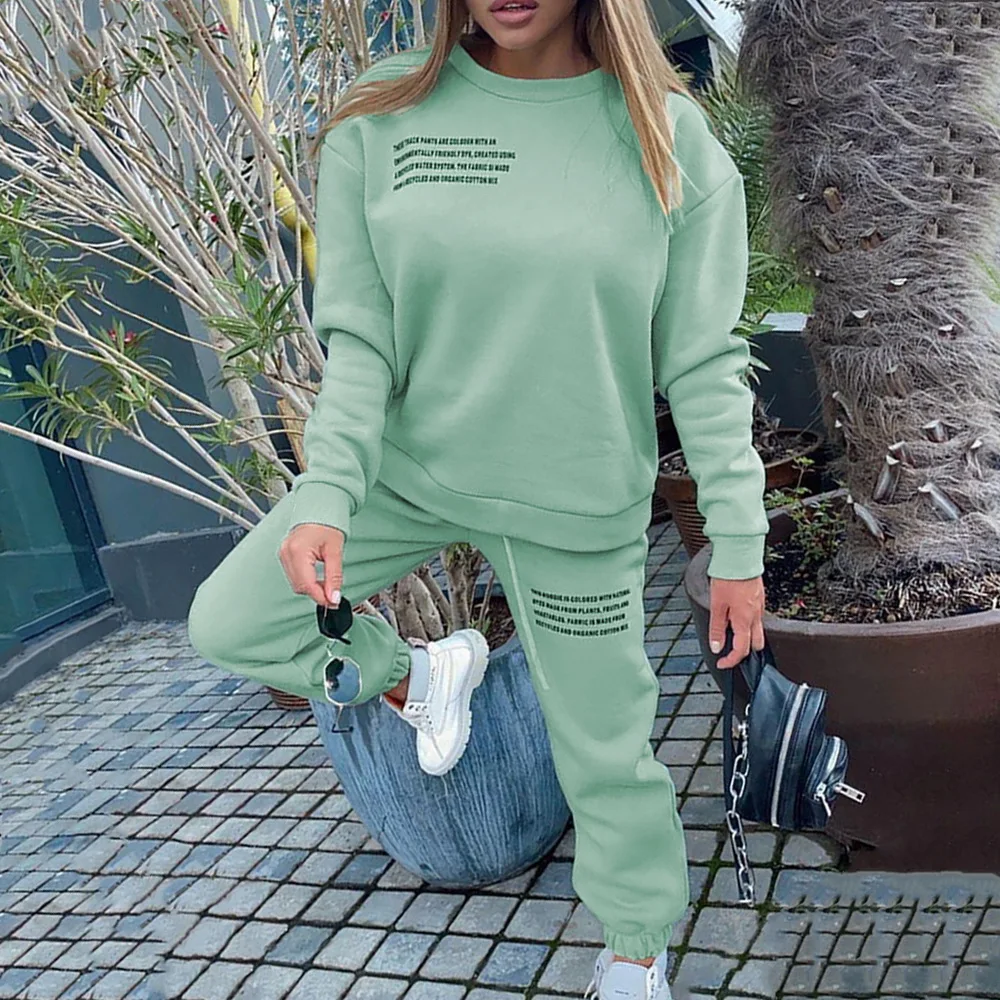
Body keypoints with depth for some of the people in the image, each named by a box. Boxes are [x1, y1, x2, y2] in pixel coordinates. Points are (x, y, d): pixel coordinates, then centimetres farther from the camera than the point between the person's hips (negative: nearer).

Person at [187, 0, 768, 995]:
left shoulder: (668, 136, -9)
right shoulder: (382, 115, -6)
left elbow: (702, 365, -7)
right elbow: (358, 338, -5)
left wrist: (738, 541, -8)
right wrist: (326, 495, -16)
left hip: (577, 504, -2)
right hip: (410, 465, 3)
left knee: (602, 748, 8)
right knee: (227, 621, 0)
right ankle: (418, 677, 27)